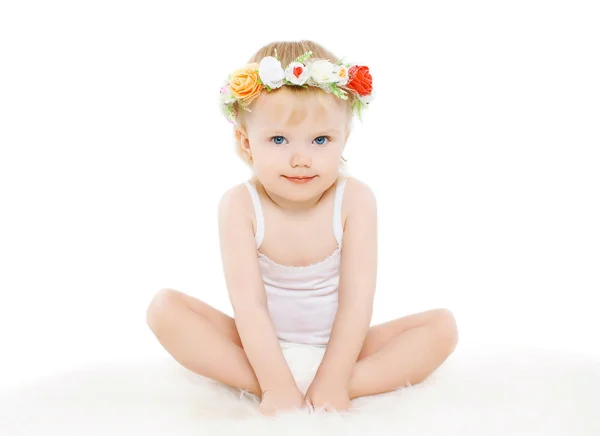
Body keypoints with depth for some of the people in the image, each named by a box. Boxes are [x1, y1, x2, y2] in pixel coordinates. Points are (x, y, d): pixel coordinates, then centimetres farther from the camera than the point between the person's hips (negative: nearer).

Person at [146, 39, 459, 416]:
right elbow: (248, 304, -23)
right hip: (261, 349, 0)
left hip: (339, 348, 1)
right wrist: (277, 387, -31)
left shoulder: (355, 200, -15)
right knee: (165, 307, -20)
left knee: (442, 326, -18)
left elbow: (356, 301, -19)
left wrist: (332, 382, -27)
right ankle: (265, 387, -30)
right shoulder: (240, 205, -17)